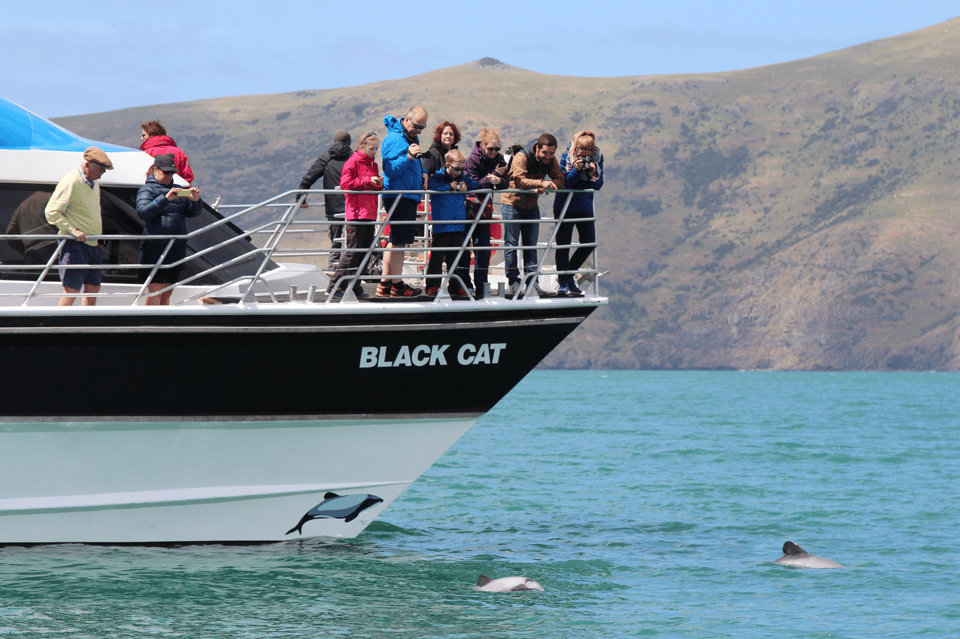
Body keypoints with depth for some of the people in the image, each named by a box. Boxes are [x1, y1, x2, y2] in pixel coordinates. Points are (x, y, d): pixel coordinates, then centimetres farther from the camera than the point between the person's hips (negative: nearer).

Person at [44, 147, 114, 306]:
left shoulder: (95, 184, 15)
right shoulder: (70, 182, -13)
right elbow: (51, 212, -16)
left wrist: (99, 232, 17)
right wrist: (73, 231, -21)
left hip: (93, 245, 9)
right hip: (75, 245, -9)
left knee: (93, 288, 7)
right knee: (72, 289, -12)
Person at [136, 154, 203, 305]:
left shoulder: (176, 190, 19)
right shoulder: (147, 189, 1)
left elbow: (193, 212, 15)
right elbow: (142, 212, -16)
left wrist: (196, 201, -8)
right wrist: (166, 198, -25)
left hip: (177, 247, 6)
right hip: (155, 246, -6)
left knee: (167, 294, 8)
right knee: (154, 293, -10)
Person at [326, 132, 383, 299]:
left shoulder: (373, 165, 20)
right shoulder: (353, 162, -4)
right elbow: (345, 184, -13)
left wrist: (379, 184, 4)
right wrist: (367, 181, -17)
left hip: (370, 215, 8)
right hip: (356, 213, -8)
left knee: (365, 252, 6)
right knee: (353, 252, -10)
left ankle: (355, 287, 11)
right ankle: (334, 287, -6)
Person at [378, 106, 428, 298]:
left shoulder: (411, 138, 18)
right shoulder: (394, 139, -13)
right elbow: (390, 170, -21)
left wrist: (422, 173, 14)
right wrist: (409, 157, -32)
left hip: (407, 197, 10)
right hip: (398, 195, -10)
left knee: (395, 241, 12)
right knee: (399, 241, -8)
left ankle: (385, 284, 16)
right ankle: (397, 285, -5)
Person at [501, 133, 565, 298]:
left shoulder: (551, 160, -5)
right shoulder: (521, 157, -23)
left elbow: (560, 180, -11)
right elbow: (519, 180, -35)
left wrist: (544, 188, -31)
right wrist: (542, 183, -48)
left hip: (532, 206, 5)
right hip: (512, 204, -5)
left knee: (531, 245, 7)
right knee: (511, 244, -3)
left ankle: (532, 281, 11)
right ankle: (513, 281, 2)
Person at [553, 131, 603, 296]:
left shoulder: (597, 158, -4)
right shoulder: (567, 157, -13)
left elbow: (598, 186, -3)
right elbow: (564, 182, -14)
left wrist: (593, 174, -23)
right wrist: (576, 170, -29)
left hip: (585, 206, 4)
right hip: (565, 206, -4)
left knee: (589, 243, 4)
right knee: (563, 245, -5)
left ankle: (568, 276, 22)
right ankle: (562, 283, 3)